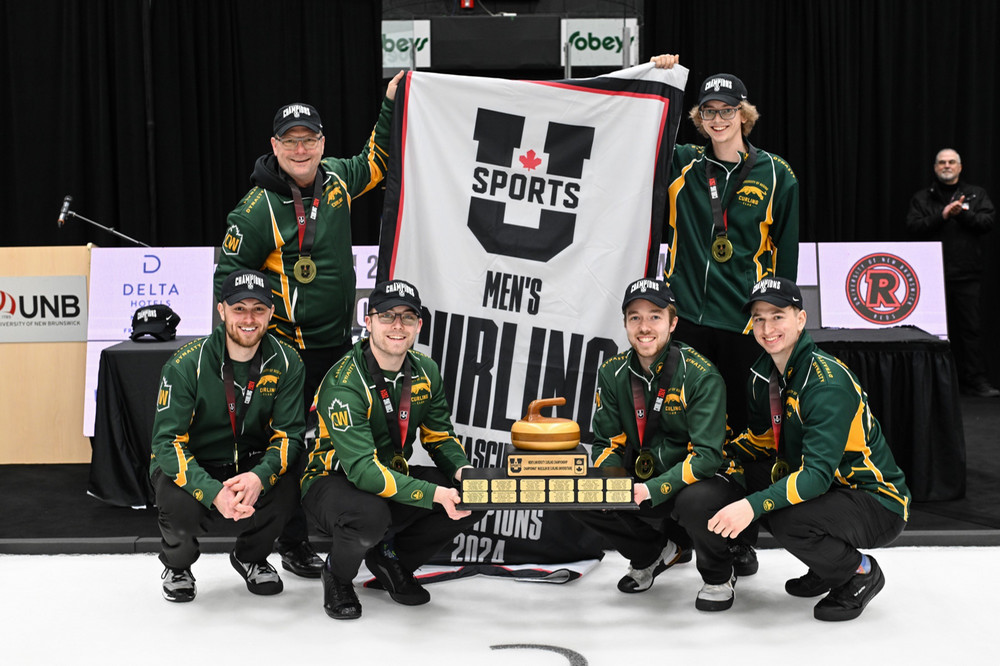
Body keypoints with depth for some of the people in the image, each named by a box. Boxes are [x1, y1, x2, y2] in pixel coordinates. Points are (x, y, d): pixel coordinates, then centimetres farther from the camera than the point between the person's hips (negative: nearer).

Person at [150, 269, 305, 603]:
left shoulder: (286, 362, -12)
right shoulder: (186, 363, -20)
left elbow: (289, 433, -12)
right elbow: (167, 441, -22)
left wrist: (260, 476, -34)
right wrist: (213, 493, -38)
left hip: (251, 464, 2)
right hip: (188, 464, -2)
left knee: (285, 487, -28)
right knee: (182, 508, -33)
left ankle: (250, 556, 6)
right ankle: (177, 564, 6)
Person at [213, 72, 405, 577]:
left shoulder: (335, 178, 3)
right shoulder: (259, 209, -15)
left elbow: (374, 164, 24)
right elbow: (229, 274, -8)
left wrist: (390, 107, 19)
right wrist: (274, 303, -15)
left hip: (339, 342, 7)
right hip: (290, 348, -7)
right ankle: (293, 545, 14)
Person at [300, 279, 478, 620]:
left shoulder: (426, 372, -2)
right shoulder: (344, 383, -25)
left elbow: (440, 436, 7)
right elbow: (362, 468, -33)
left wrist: (462, 470, -17)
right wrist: (433, 494, -41)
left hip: (395, 474, 7)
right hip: (333, 480, -6)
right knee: (370, 515, -40)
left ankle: (391, 557, 9)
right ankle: (337, 574, -3)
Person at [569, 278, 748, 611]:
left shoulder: (700, 374, -20)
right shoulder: (613, 373, -3)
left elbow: (707, 455, -24)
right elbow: (608, 443, 3)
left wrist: (654, 490, -34)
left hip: (707, 477, -5)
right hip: (643, 483, 5)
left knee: (695, 502, -38)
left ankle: (719, 576, -2)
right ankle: (656, 552, 14)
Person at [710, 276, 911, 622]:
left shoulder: (828, 380, -25)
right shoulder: (763, 373, 0)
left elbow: (819, 473, -33)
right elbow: (762, 438, 12)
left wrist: (753, 505, -43)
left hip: (878, 502, -8)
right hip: (826, 490, 9)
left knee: (785, 519, -31)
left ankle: (860, 571, -1)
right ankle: (828, 566, 12)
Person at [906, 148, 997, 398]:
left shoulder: (976, 195, 14)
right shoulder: (922, 198, 12)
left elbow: (987, 222, 0)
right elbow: (913, 225, -3)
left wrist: (962, 214, -13)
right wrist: (942, 216, -12)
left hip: (967, 273, 0)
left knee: (971, 326, -4)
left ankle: (975, 379, -1)